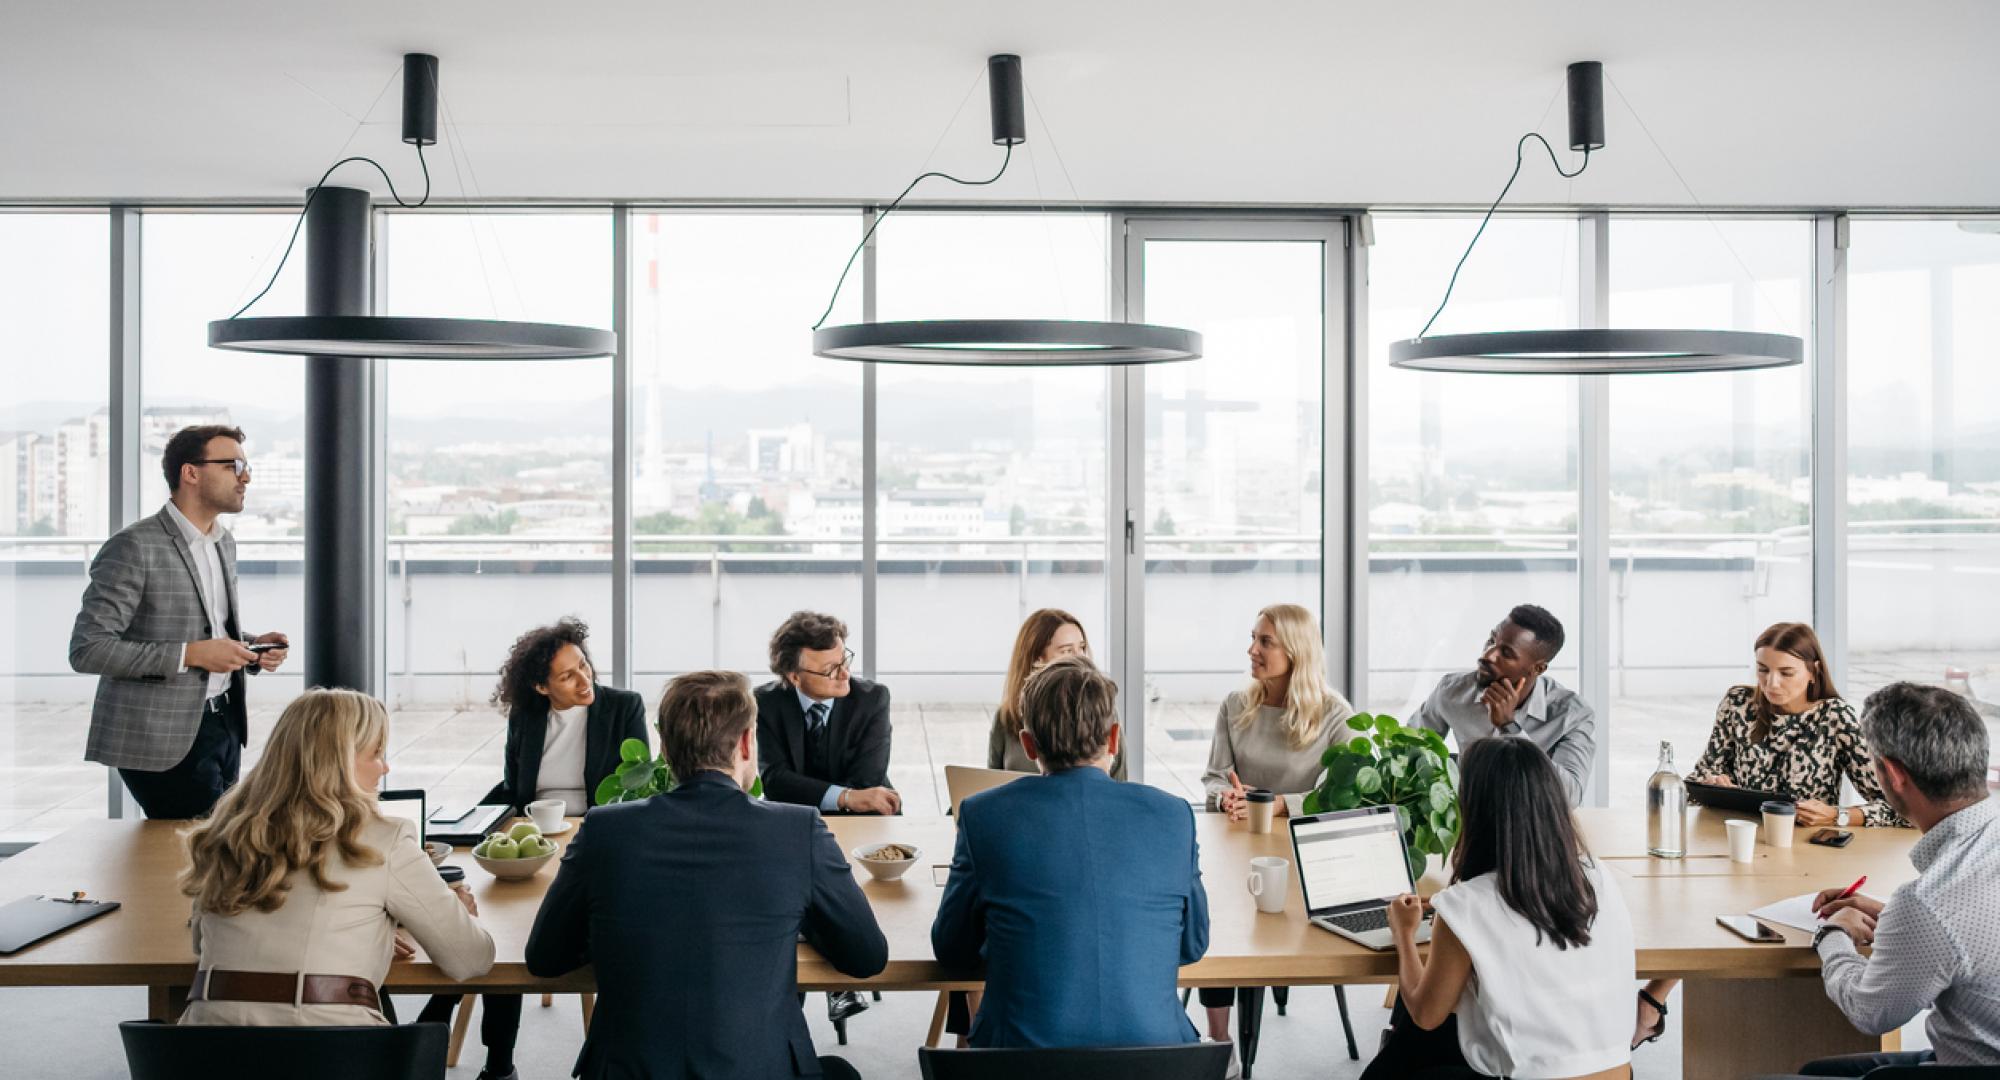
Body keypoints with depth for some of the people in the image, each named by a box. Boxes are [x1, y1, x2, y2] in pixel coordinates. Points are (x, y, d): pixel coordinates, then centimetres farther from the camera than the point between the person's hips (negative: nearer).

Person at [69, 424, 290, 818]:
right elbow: (87, 650, -18)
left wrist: (250, 646, 2)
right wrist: (190, 655, -22)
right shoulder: (134, 547, -14)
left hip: (224, 725, 8)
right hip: (166, 739, -8)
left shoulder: (224, 543, 12)